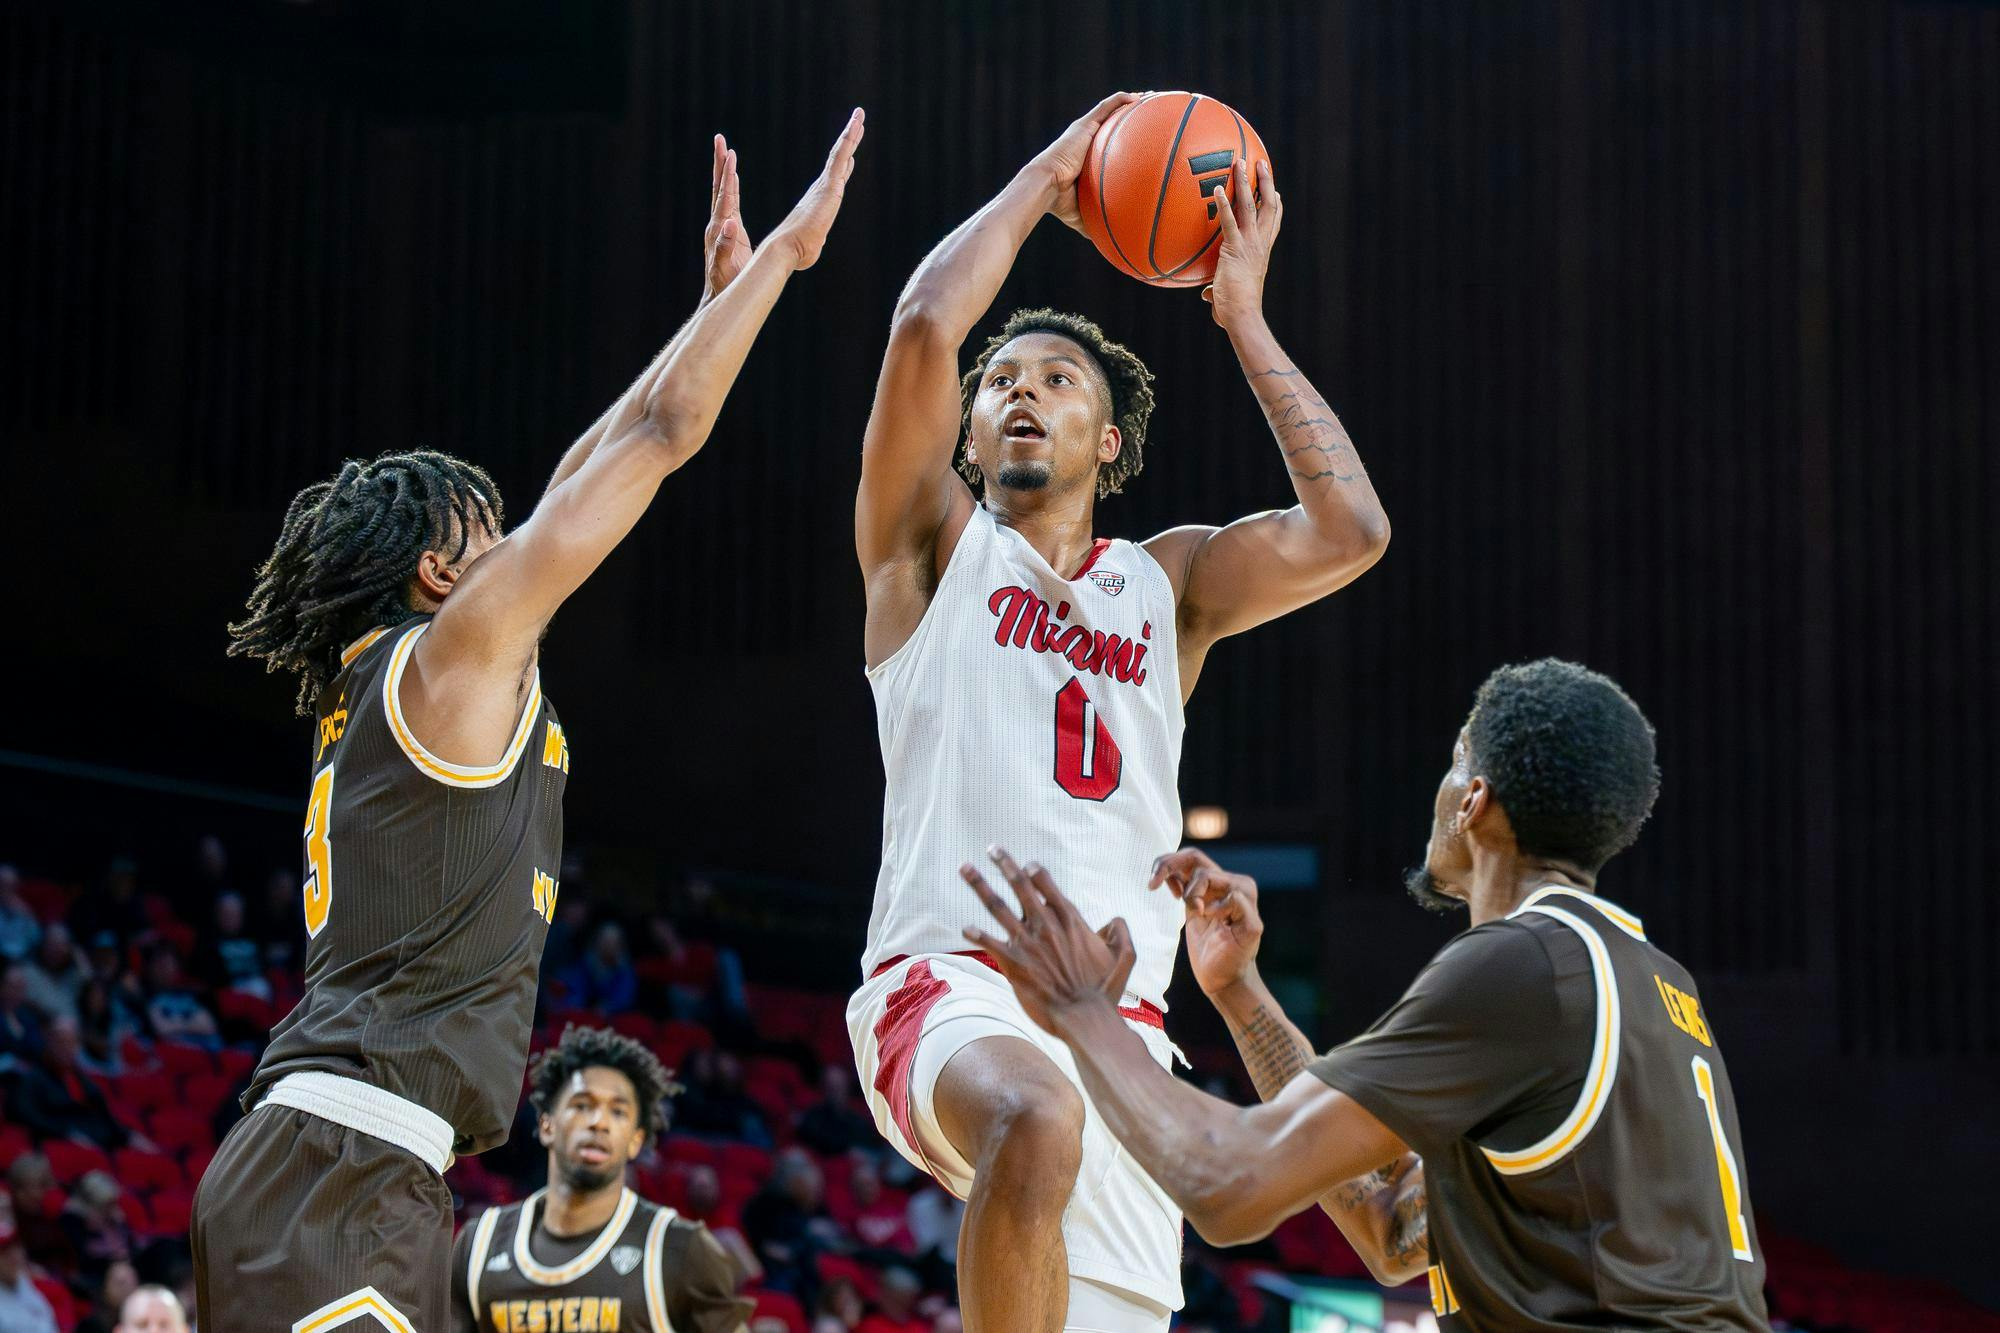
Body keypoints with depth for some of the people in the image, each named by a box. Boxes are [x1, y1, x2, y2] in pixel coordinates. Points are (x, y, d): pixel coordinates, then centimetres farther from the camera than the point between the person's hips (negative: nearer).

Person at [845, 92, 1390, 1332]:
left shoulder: (1168, 581, 21)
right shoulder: (935, 550, 13)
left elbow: (1350, 532, 4)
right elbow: (924, 328, -3)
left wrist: (1244, 315, 10)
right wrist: (1040, 181, 9)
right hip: (950, 986, -4)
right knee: (1038, 1122, -38)